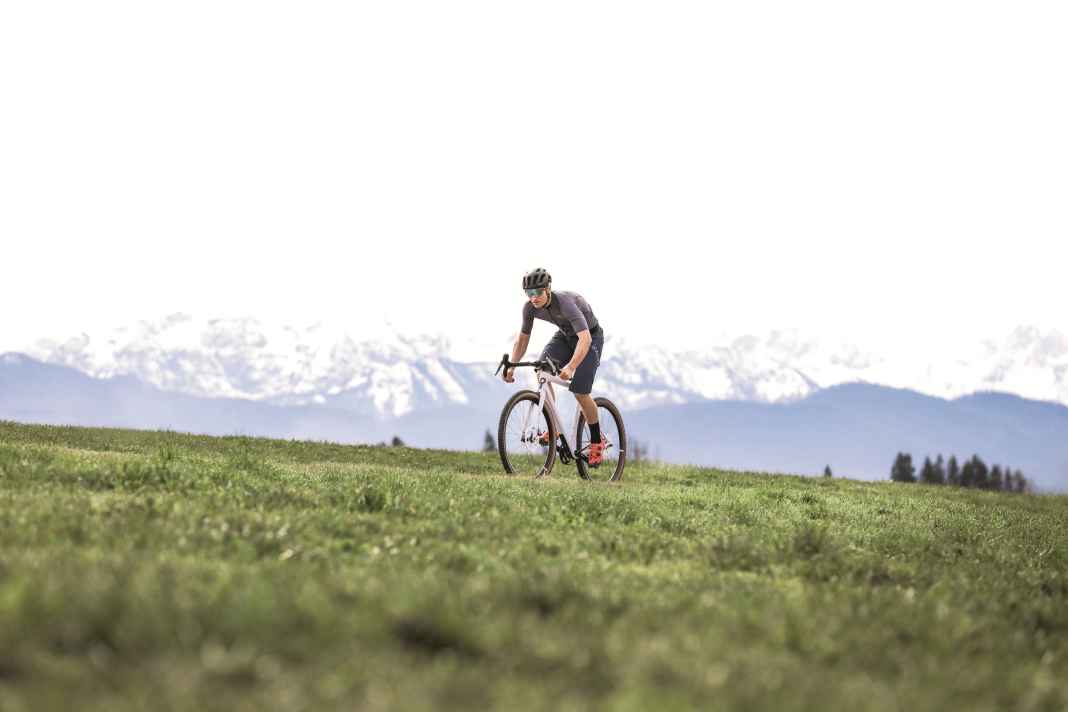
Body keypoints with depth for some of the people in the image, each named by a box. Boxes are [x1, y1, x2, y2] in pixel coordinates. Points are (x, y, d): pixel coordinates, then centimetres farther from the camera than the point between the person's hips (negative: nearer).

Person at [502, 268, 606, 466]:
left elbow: (585, 338, -47)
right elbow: (522, 338, -4)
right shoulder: (530, 307, -18)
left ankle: (597, 443, 2)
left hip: (590, 337, -6)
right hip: (565, 335, 6)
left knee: (580, 392, -16)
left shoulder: (565, 302, -38)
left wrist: (570, 367, -59)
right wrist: (511, 367, -18)